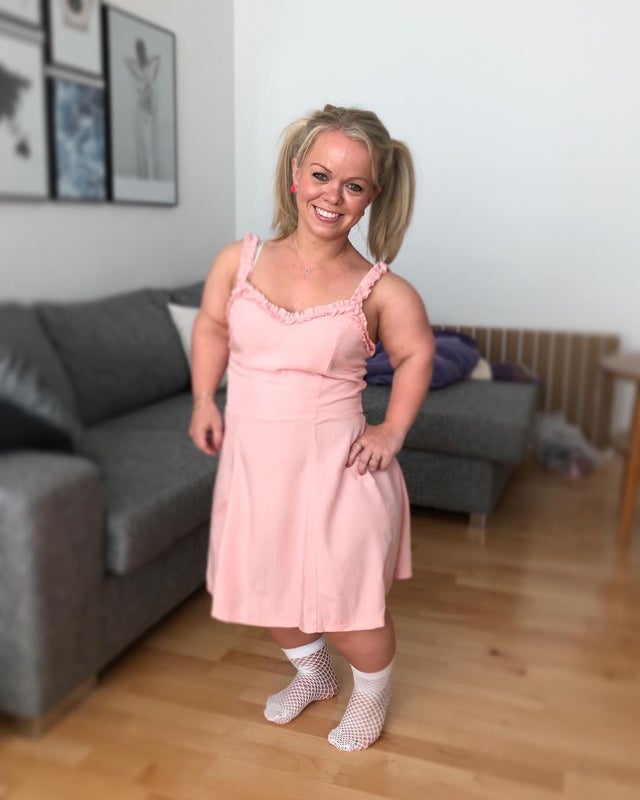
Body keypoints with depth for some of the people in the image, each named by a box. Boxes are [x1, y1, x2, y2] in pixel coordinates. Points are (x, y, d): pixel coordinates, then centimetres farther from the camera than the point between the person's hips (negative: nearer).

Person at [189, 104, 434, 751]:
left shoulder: (380, 290, -11)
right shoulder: (239, 261, -4)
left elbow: (416, 355, 6)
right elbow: (210, 325, 13)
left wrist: (392, 431, -1)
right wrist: (204, 398, 5)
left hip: (335, 466, -3)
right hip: (252, 461, 4)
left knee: (347, 599, 7)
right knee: (265, 589, 20)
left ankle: (371, 695, 43)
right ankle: (312, 674, 52)